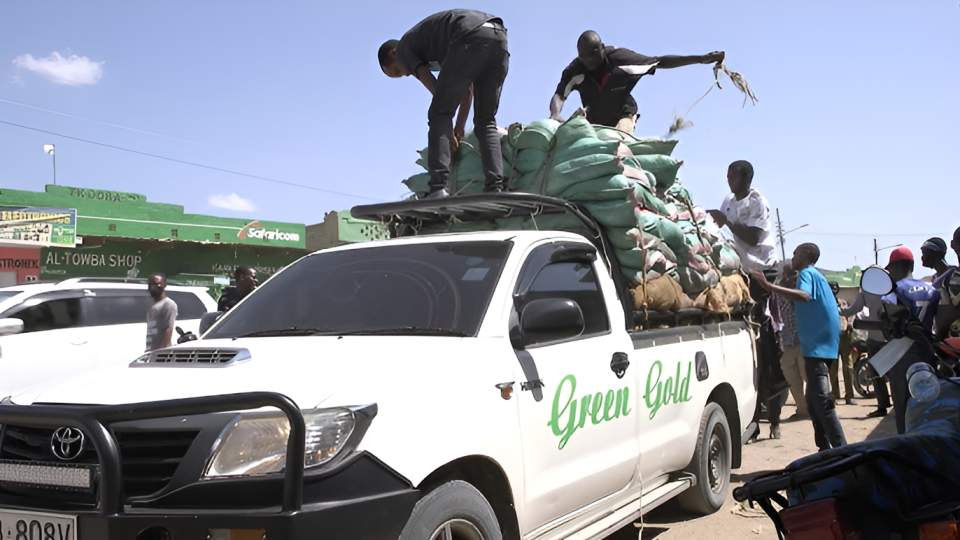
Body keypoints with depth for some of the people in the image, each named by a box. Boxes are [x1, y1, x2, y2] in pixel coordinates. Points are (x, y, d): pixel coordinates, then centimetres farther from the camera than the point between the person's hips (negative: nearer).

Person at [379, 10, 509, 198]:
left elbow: (432, 85, 9)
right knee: (486, 122, 11)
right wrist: (459, 128, 31)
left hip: (471, 37, -7)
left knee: (439, 114, -1)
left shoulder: (404, 48, 18)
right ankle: (496, 188, -3)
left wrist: (450, 132, 15)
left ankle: (438, 188, -14)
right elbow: (468, 88, 34)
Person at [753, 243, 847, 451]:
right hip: (821, 345, 10)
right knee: (814, 399, 14)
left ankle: (841, 448, -15)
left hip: (817, 346, -10)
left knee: (820, 399, -14)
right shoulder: (816, 275, 22)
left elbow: (804, 295, -31)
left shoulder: (806, 273, -9)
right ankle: (825, 447, 19)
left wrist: (768, 286, -35)